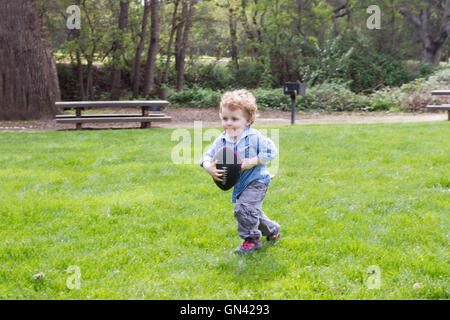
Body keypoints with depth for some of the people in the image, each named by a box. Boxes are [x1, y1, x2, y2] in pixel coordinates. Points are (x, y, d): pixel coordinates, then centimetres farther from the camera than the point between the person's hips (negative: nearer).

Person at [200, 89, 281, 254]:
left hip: (256, 181, -7)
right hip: (240, 183, 7)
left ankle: (252, 239, -3)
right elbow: (208, 155, -2)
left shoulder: (254, 137, -17)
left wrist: (253, 162, -25)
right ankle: (272, 231, 46)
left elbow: (271, 151, -16)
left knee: (243, 208, -23)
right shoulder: (222, 140, -4)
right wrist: (208, 167, -25)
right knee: (252, 212, 21)